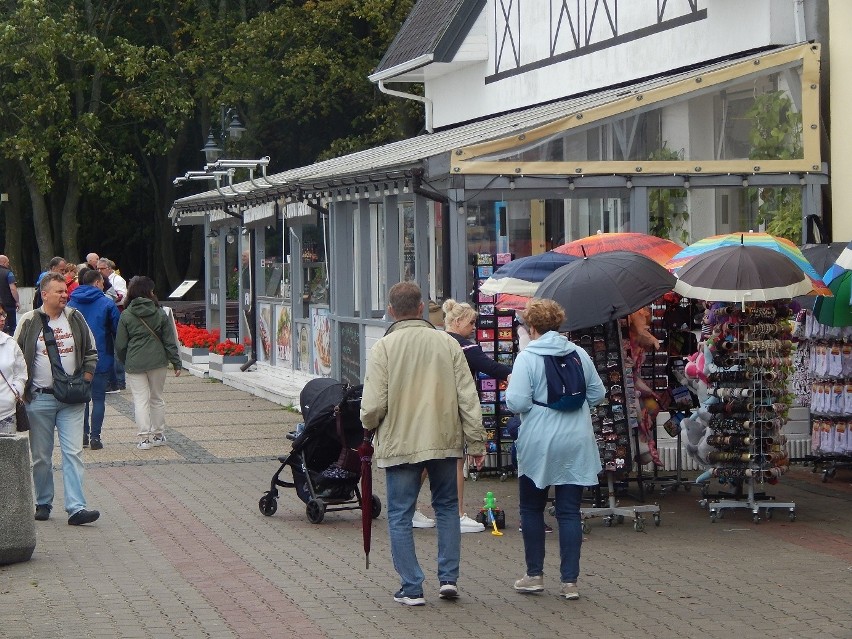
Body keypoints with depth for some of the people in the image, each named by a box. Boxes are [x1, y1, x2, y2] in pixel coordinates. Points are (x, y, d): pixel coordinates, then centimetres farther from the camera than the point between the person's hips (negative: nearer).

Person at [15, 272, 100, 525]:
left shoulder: (75, 319, 5)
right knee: (41, 456, 7)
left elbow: (91, 353, 15)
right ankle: (43, 503, 22)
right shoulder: (29, 322, -3)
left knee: (73, 452, -6)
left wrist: (85, 381, 3)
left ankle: (76, 508, -10)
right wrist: (23, 391, -3)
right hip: (39, 399, -1)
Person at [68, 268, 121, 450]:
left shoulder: (71, 304, 3)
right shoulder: (107, 304, -7)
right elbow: (117, 331, -6)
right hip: (101, 359, -3)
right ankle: (95, 437, -1)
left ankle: (83, 434, 12)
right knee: (98, 398, 3)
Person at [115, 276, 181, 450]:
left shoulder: (126, 315, -4)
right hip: (158, 361, 2)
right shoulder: (160, 313, 0)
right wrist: (176, 363, 7)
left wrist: (124, 362, 15)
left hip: (135, 363, -2)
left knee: (140, 400, 0)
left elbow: (120, 344, -1)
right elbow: (169, 341, 1)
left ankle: (145, 438, -6)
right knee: (157, 398, 15)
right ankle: (158, 435, 21)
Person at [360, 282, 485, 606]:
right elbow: (468, 397, 0)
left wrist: (369, 425, 11)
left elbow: (373, 404, -11)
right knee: (447, 506, 19)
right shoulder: (447, 343, -1)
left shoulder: (383, 347, -9)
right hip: (444, 442, 3)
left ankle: (411, 588, 6)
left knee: (400, 515, 7)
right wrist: (476, 441, 6)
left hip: (399, 443, -3)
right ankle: (448, 578, 14)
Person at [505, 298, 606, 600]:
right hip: (576, 444, 3)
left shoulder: (527, 357, -11)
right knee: (569, 511, 5)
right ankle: (570, 581, 3)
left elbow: (517, 402, -17)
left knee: (531, 508, 13)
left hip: (539, 444, -3)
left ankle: (535, 575, 18)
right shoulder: (579, 354, 3)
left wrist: (510, 390, 4)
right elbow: (597, 394, 10)